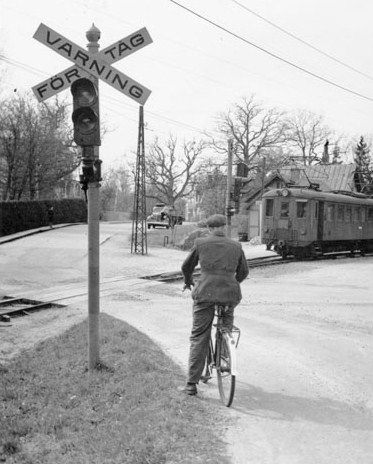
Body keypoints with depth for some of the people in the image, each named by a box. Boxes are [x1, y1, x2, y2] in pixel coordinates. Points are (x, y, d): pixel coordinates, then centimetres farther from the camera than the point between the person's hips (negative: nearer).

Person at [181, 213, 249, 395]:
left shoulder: (201, 243, 6)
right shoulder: (236, 246, 11)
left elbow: (186, 266, 18)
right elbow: (243, 271, 23)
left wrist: (188, 281, 38)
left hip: (205, 293, -1)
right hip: (230, 294, 2)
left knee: (199, 338, 5)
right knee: (227, 323, 33)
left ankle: (191, 384, 3)